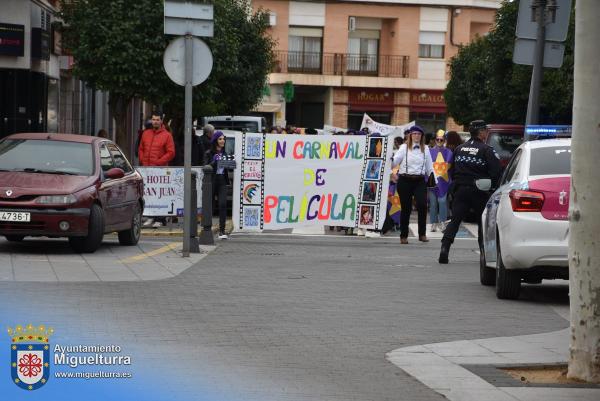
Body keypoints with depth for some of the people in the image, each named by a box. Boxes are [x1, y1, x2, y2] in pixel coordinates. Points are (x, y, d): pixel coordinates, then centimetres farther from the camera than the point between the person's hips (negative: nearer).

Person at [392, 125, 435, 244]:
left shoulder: (425, 149, 10)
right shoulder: (404, 147, 3)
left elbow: (429, 167, 14)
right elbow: (395, 161, -5)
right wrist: (390, 160, -27)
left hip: (420, 181, 1)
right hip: (405, 180, -1)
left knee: (422, 205, -15)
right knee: (406, 208, 3)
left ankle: (422, 234, -4)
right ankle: (403, 235, 15)